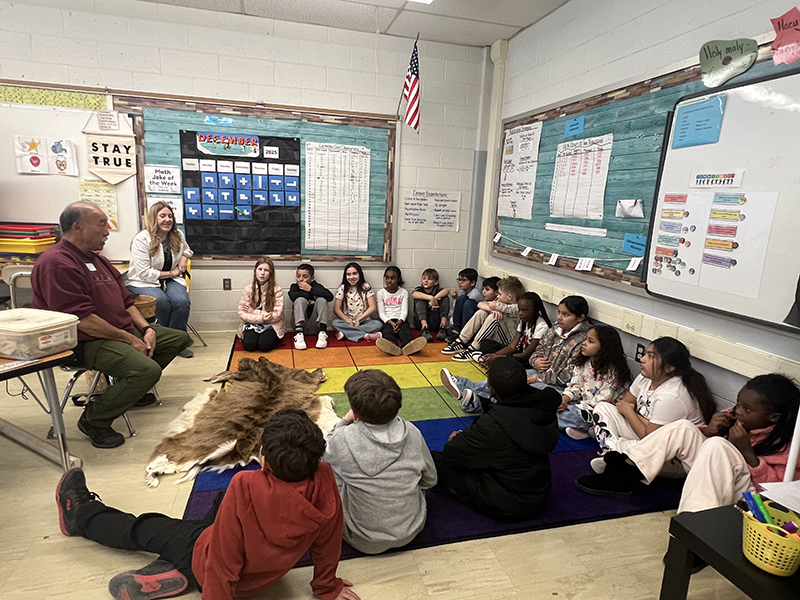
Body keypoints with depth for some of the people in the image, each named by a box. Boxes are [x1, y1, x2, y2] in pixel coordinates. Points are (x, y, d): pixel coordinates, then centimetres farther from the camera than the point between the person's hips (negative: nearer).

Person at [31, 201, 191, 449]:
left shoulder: (97, 259, 17)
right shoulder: (57, 264, -16)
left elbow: (126, 301, 17)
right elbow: (82, 319, -24)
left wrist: (146, 329, 1)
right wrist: (131, 340, -18)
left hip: (124, 331, 10)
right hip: (86, 342, -10)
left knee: (179, 338, 11)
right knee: (148, 369, -31)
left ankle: (130, 389, 21)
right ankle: (94, 420, -7)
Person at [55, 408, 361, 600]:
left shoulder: (245, 486, -38)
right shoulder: (324, 480, -28)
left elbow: (223, 560, -27)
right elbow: (328, 543, -12)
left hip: (208, 569, -4)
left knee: (142, 530, 14)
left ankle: (79, 515, 40)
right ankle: (173, 569, 17)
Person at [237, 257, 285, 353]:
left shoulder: (277, 290, -10)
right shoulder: (248, 289, -2)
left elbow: (277, 315, -12)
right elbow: (242, 313, -4)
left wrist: (254, 312, -12)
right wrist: (260, 318, -20)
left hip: (272, 325, -2)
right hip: (252, 324, 2)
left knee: (264, 345, -27)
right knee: (249, 345, -24)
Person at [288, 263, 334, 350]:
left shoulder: (317, 286, 1)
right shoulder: (295, 286, 5)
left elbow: (330, 297, -20)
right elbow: (293, 296, -20)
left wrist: (310, 289, -18)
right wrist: (312, 296, -13)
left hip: (315, 327, 0)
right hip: (300, 325, 0)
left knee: (322, 299, -19)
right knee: (300, 299, -21)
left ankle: (322, 333, -25)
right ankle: (299, 333, -33)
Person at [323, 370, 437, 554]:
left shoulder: (343, 439, -25)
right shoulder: (412, 433, -15)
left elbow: (327, 458, 0)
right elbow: (430, 480, 0)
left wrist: (344, 421, 2)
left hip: (365, 542, -3)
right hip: (411, 532, 3)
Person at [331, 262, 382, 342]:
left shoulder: (366, 287, 2)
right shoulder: (342, 289, 1)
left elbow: (372, 307, -3)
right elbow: (336, 309, -5)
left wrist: (358, 319, -11)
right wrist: (349, 321, -17)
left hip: (363, 321, 0)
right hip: (347, 321, 0)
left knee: (378, 324, -28)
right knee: (335, 323, -31)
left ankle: (344, 333, -30)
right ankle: (365, 335, -31)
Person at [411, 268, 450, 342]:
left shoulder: (437, 290, 0)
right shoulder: (419, 289, -2)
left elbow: (447, 291, -24)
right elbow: (414, 294, -29)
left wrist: (435, 298, -40)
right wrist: (431, 298, -40)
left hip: (435, 323, 0)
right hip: (421, 322, 0)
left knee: (445, 297, -13)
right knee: (420, 299, -19)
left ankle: (442, 327, -28)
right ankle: (424, 327, -36)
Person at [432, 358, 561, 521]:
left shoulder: (493, 425, -34)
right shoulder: (544, 408, -13)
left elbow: (452, 454, -20)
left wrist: (458, 439, 5)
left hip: (507, 507, -7)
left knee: (433, 459, -6)